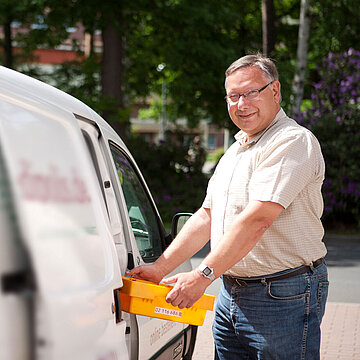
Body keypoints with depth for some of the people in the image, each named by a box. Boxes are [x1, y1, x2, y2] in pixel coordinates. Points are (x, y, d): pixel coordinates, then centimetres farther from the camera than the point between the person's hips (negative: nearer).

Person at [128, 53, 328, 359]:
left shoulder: (293, 142, -15)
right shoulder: (236, 150, 17)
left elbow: (257, 219, -24)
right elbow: (207, 216, 17)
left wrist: (203, 275, -25)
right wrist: (160, 268, 8)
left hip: (284, 298, -8)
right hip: (231, 296, 8)